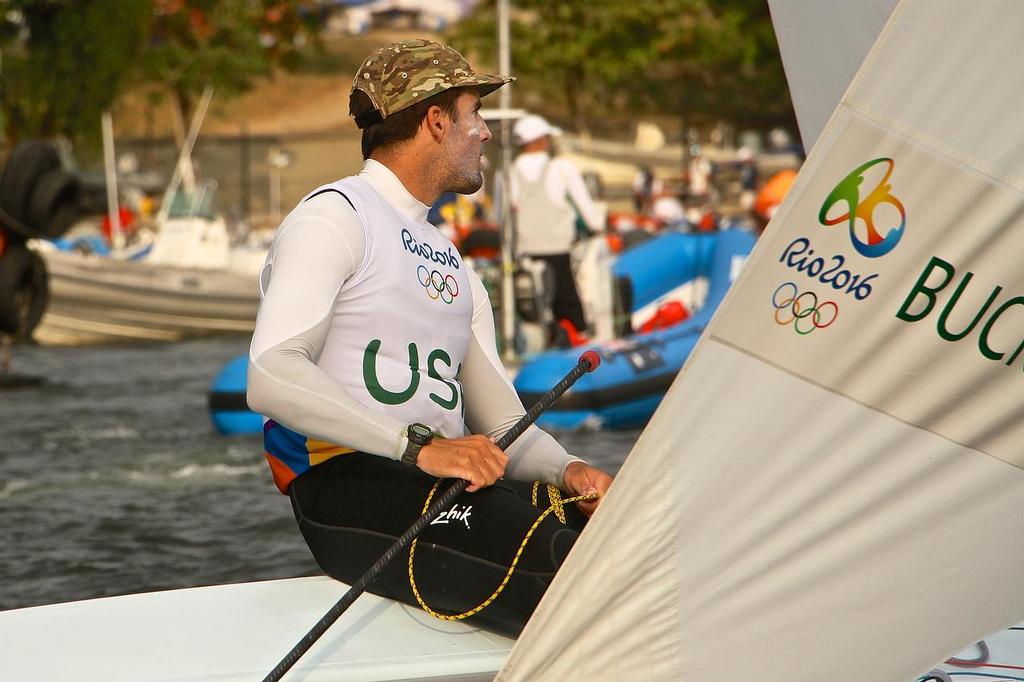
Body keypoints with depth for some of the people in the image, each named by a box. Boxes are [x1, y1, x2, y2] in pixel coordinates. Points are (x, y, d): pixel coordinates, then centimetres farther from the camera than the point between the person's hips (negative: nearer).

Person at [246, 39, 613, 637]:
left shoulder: (455, 269, 29)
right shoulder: (335, 217, 3)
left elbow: (502, 422, 21)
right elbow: (271, 378, -14)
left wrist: (567, 469, -3)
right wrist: (418, 448, -22)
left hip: (445, 479, 7)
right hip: (348, 484, -7)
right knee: (556, 553, -32)